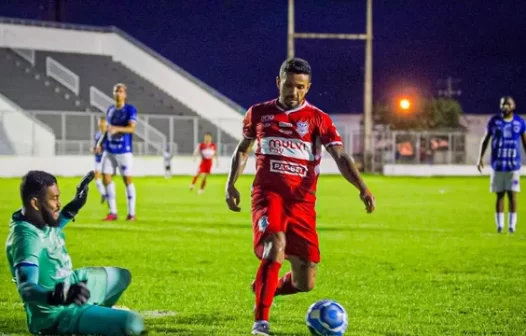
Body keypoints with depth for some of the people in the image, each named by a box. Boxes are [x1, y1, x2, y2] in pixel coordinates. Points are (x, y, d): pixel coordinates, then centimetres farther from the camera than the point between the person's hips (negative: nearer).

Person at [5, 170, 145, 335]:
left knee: (121, 276, 31)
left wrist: (75, 205, 22)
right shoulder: (26, 237, -33)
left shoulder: (39, 219, -4)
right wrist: (58, 296, -64)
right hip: (55, 314, -10)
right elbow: (26, 288, -46)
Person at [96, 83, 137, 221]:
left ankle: (131, 213, 5)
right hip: (109, 150, 6)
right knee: (106, 178, 0)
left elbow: (132, 128, -19)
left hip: (124, 151, -6)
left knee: (128, 180, -3)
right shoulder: (110, 110, 13)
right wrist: (100, 143, 10)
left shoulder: (130, 110, -7)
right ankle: (112, 212, 7)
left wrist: (117, 129, -35)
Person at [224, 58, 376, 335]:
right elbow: (243, 149, 23)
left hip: (302, 202, 1)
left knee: (305, 284, 1)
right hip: (268, 195, -1)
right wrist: (231, 184, 11)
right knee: (276, 245, -32)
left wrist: (362, 188, -26)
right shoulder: (259, 113, 7)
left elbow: (340, 157, -11)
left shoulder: (317, 119, 0)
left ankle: (265, 288, 35)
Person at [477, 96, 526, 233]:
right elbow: (485, 139, 7)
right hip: (497, 164, 0)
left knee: (512, 194, -3)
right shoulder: (494, 121, 0)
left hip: (514, 164, 0)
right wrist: (480, 157, -1)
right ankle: (499, 224, 12)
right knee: (500, 195, 4)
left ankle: (512, 225, 4)